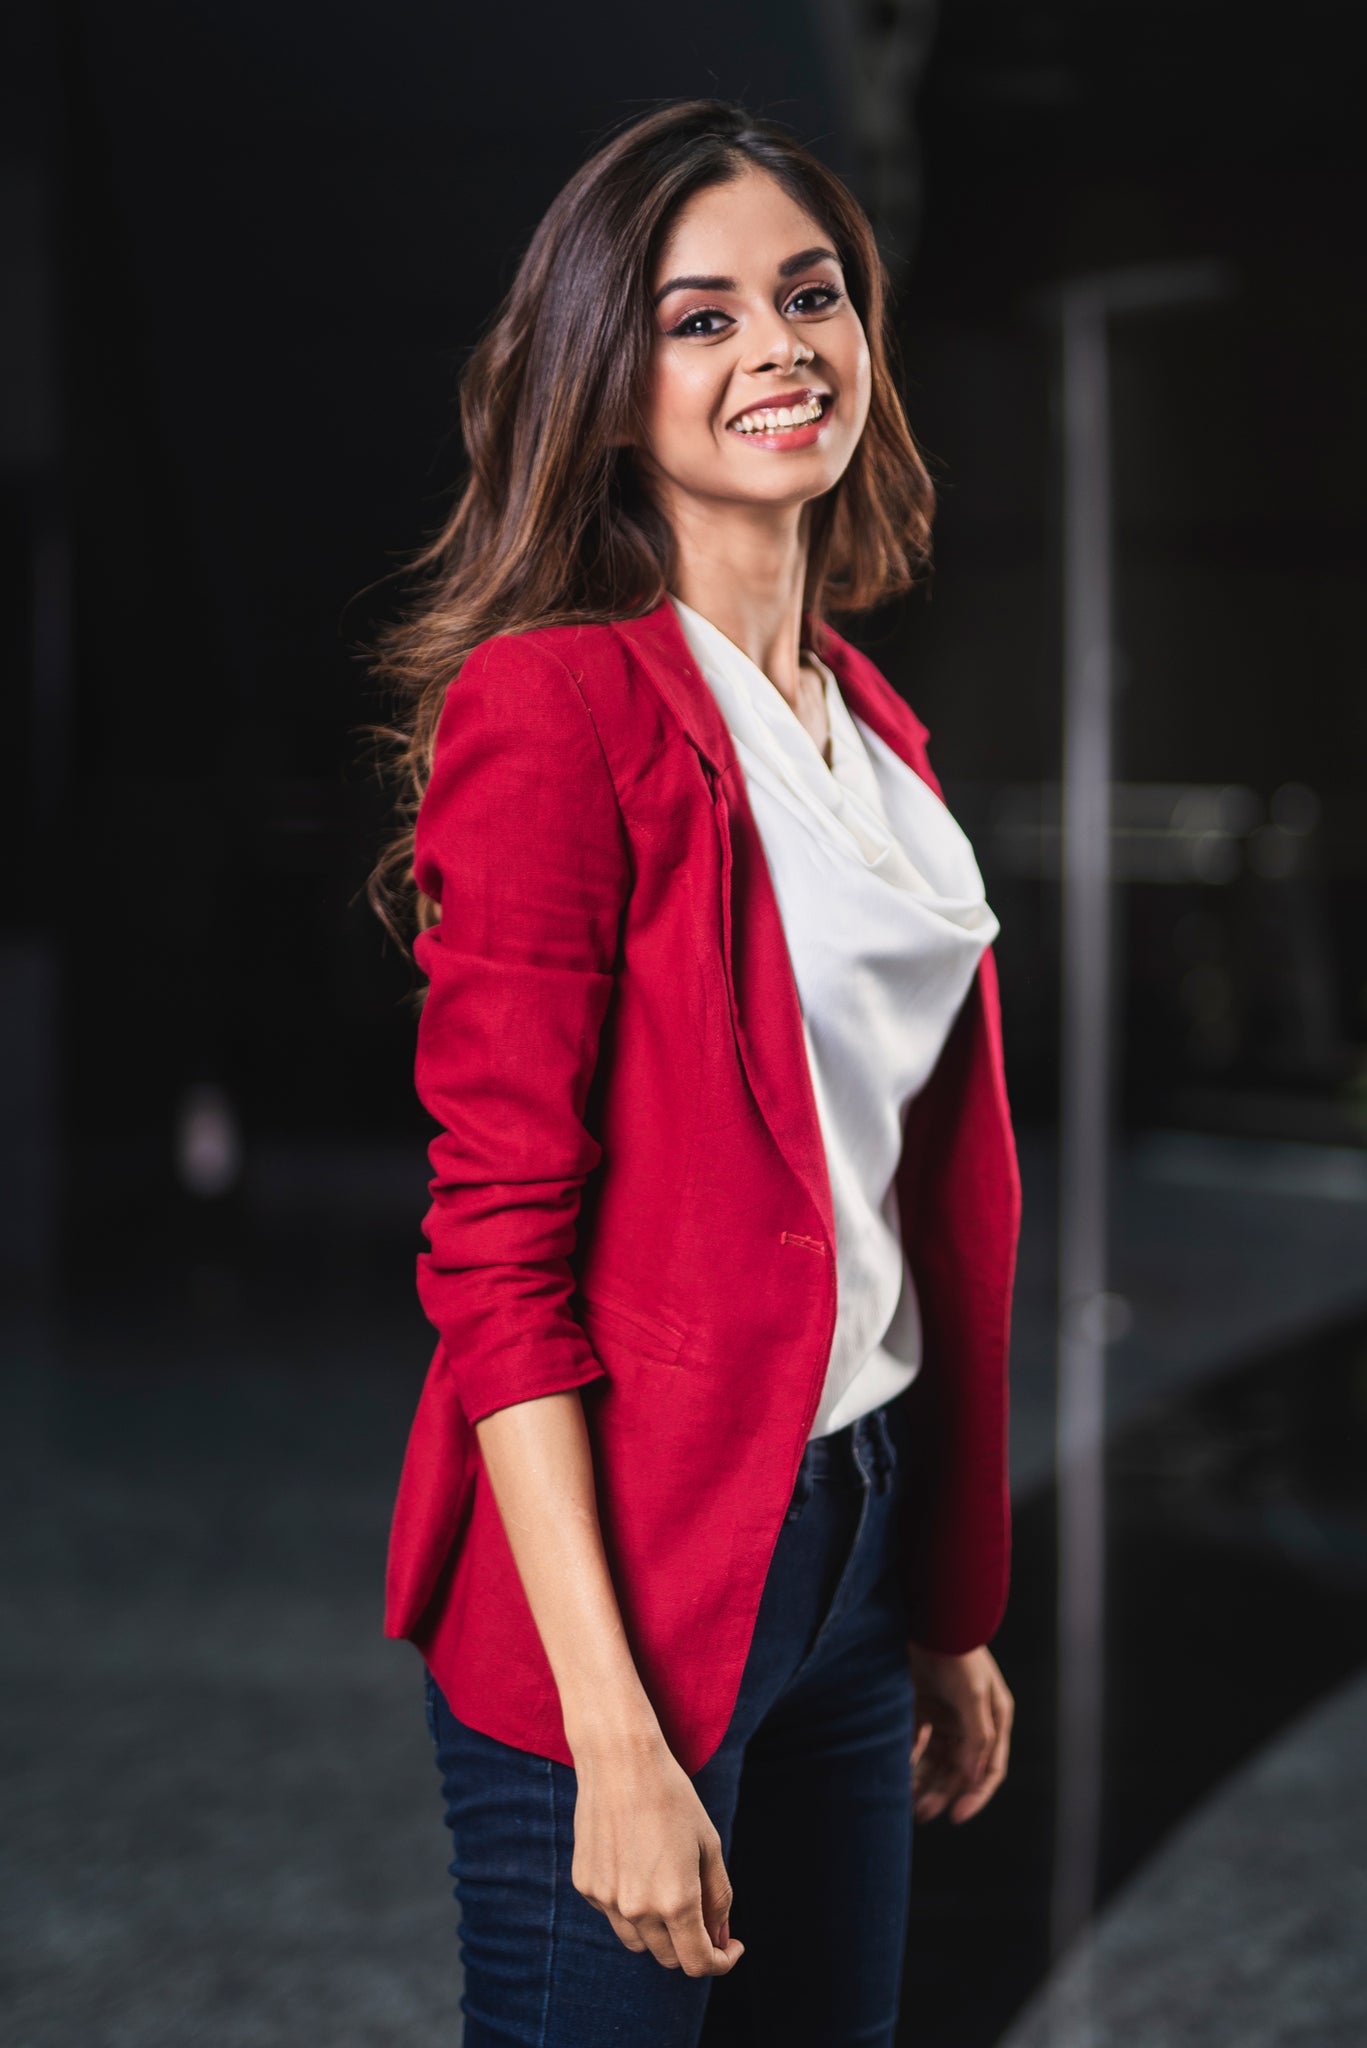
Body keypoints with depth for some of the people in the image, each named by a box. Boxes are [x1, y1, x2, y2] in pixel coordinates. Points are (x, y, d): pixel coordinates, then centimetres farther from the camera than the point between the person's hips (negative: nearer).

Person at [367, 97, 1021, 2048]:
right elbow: (497, 1241, -17)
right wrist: (613, 1736, -20)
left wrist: (950, 1618, 17)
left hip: (855, 1524, 8)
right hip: (623, 1571, -8)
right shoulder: (554, 702, -14)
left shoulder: (868, 723, 10)